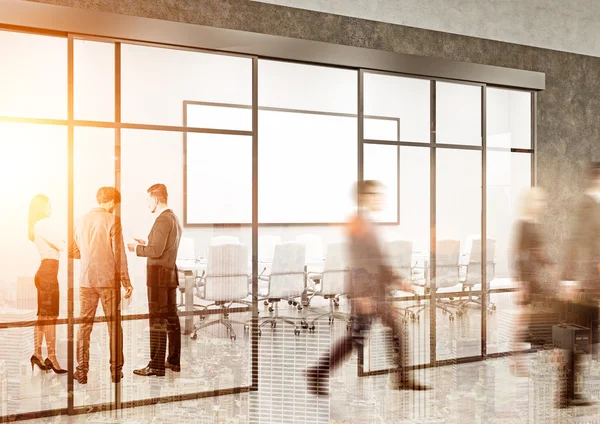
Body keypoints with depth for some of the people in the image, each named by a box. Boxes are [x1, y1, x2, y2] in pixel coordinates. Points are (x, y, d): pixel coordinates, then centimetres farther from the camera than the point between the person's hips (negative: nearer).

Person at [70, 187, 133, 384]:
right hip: (108, 280, -4)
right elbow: (119, 254, -10)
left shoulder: (81, 221, 6)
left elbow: (73, 252, 12)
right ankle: (116, 370, 12)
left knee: (85, 325, 10)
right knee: (114, 326, 7)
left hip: (86, 280, 4)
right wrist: (126, 282, -4)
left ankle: (82, 371, 11)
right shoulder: (112, 220, -8)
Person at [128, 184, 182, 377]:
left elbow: (156, 251, -20)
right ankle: (174, 361, 20)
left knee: (157, 320, -6)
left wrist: (137, 249, -6)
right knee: (171, 318, 12)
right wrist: (146, 244, 17)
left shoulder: (163, 220, -15)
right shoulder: (174, 218, 15)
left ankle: (156, 365, -2)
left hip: (159, 274, -9)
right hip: (170, 273, 9)